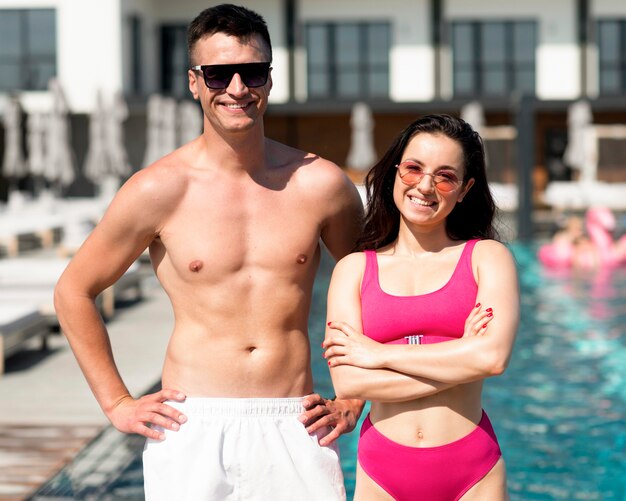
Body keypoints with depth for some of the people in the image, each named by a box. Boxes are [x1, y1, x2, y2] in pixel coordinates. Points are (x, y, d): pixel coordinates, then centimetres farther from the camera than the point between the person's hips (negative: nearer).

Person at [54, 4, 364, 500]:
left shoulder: (320, 185, 1)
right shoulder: (160, 190, -3)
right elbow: (73, 292, 7)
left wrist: (352, 399, 9)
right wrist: (118, 403, 5)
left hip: (294, 430, 1)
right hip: (190, 429, -1)